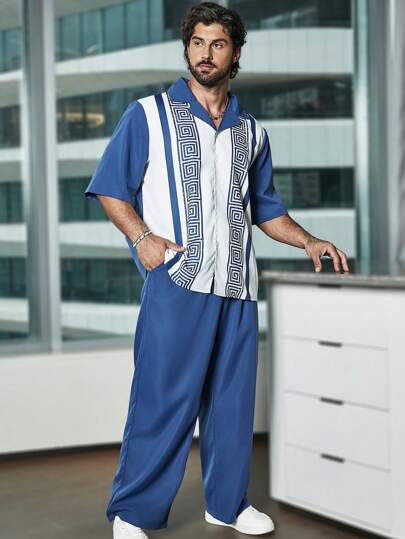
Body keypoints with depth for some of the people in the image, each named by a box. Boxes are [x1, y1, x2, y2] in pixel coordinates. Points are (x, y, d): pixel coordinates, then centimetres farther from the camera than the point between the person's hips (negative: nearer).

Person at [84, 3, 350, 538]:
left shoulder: (252, 132, 18)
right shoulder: (149, 114, 5)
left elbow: (264, 207, 25)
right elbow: (110, 188, 2)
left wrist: (307, 240, 12)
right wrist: (142, 237, -13)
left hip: (236, 288, 5)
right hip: (176, 280, -4)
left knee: (232, 398, 8)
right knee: (163, 399, -7)